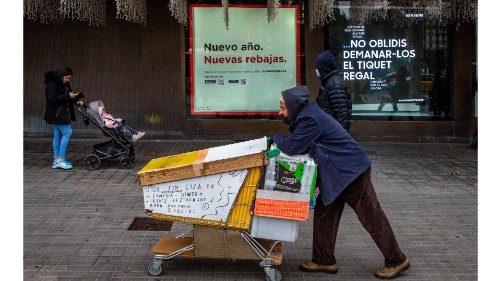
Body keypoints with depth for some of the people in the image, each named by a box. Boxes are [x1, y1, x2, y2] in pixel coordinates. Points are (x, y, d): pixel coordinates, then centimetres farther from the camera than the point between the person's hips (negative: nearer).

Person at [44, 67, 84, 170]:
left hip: (62, 114, 9)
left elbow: (67, 97, 22)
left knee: (58, 136, 10)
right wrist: (68, 96, -23)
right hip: (56, 114, -9)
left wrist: (76, 101, 3)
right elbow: (52, 99, -22)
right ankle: (60, 159, -10)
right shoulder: (52, 84, -13)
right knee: (67, 132, -12)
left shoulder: (65, 84, 15)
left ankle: (56, 161, 14)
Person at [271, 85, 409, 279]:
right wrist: (281, 141, 1)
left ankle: (396, 260, 12)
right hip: (338, 174, 11)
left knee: (372, 218, 0)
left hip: (351, 171, -11)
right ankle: (324, 260, 21)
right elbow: (297, 144, 17)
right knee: (324, 213, 12)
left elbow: (292, 147, -21)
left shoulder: (309, 119, -21)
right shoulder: (307, 115, 11)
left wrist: (276, 138, -4)